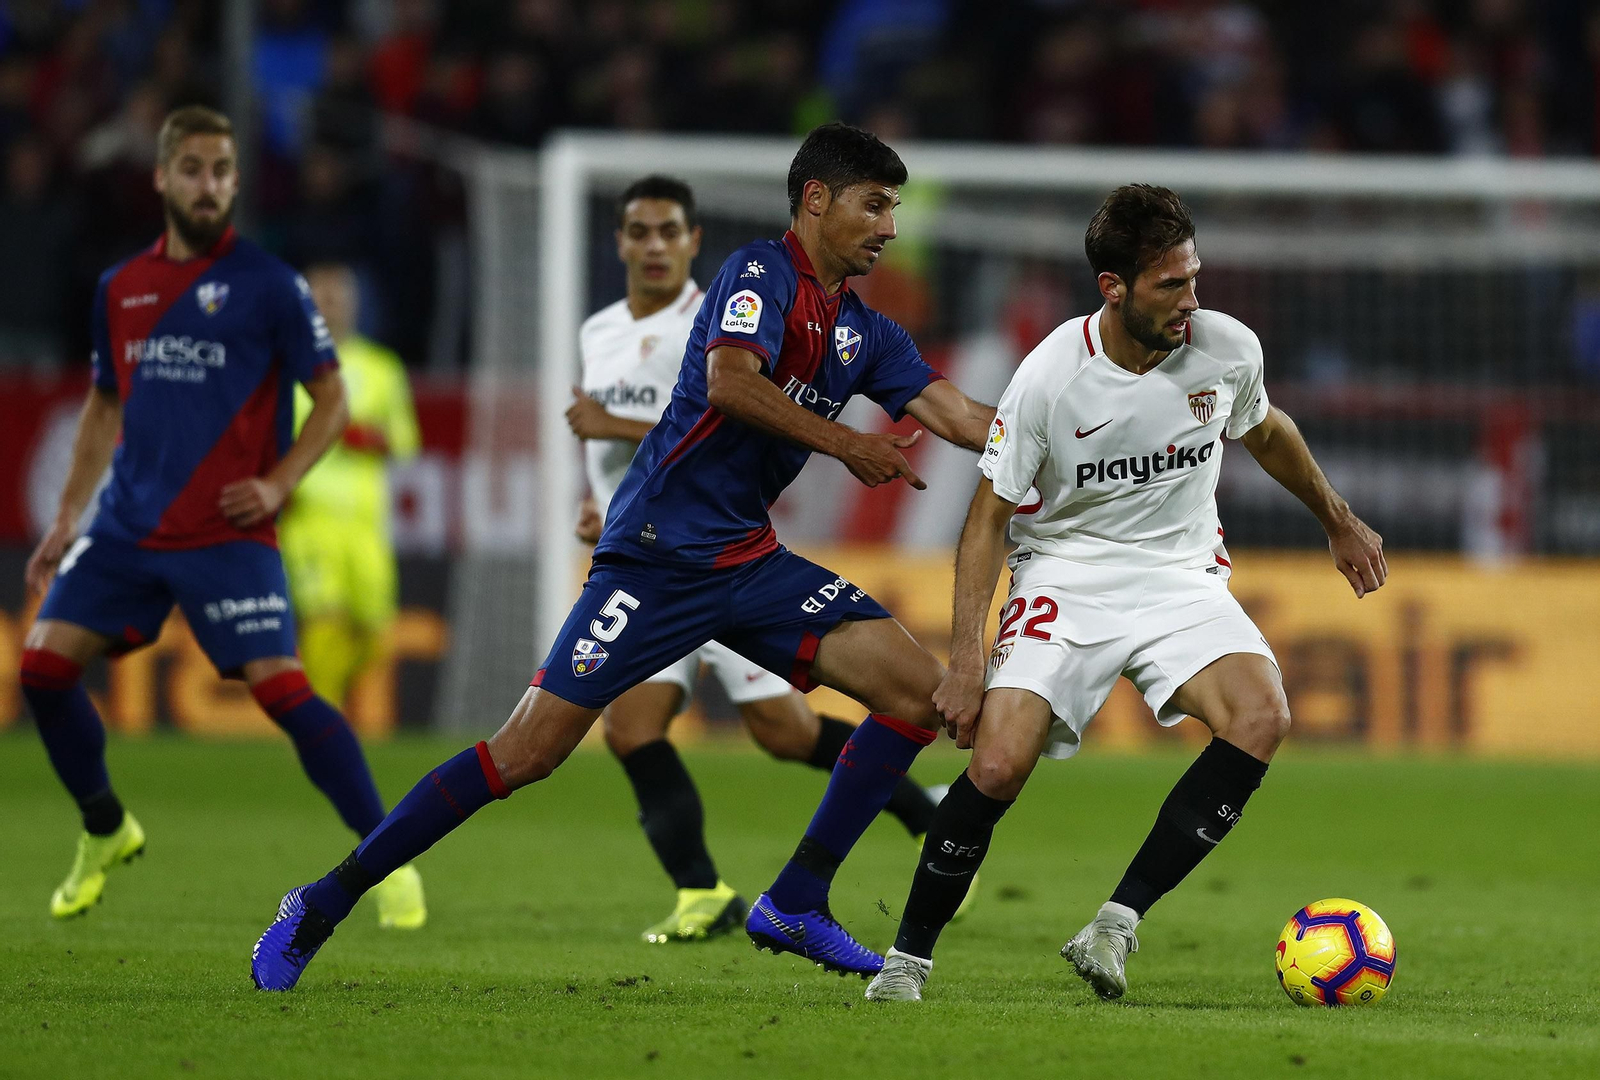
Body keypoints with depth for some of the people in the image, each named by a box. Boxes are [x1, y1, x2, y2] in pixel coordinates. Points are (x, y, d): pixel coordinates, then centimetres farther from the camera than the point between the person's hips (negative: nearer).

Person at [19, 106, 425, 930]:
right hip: (127, 524, 5)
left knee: (280, 687, -14)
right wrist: (68, 515, 17)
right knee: (44, 661, -5)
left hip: (225, 534, -5)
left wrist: (278, 482, -12)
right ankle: (104, 831, 18)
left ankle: (391, 860, -4)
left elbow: (331, 399, 1)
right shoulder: (120, 289, 11)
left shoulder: (268, 285, -3)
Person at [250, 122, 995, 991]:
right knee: (528, 750, -12)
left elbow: (962, 418, 11)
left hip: (748, 560, 8)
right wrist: (844, 445, -23)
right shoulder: (760, 274, -8)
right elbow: (730, 381, -25)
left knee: (916, 686, -7)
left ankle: (796, 905, 0)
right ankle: (322, 906, 0)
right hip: (656, 553, -8)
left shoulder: (865, 334, 14)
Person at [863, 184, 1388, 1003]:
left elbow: (1265, 432, 16)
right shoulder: (1049, 377, -18)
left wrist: (1339, 523, 28)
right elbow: (990, 514, -9)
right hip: (1066, 574, -3)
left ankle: (1117, 926, -21)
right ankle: (909, 956, 2)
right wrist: (966, 659, -14)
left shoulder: (1228, 349, -8)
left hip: (1182, 575, 3)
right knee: (997, 763, -21)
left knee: (1260, 717, -26)